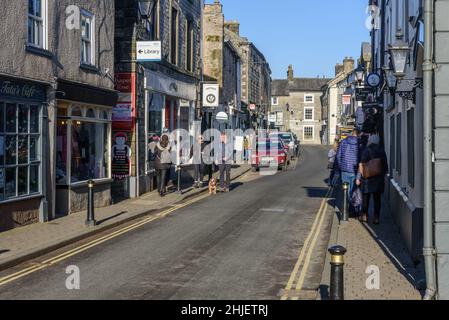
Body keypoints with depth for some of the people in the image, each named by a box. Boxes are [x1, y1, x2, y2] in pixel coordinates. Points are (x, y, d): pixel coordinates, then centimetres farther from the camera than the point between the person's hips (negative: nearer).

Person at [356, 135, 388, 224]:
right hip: (379, 179, 3)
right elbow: (386, 166, 7)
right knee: (377, 199, 7)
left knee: (366, 197, 10)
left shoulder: (367, 151, -10)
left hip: (367, 179, -3)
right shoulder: (382, 151, 2)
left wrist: (358, 178, -8)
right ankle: (377, 218, 6)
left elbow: (362, 165, -13)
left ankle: (364, 216, 18)